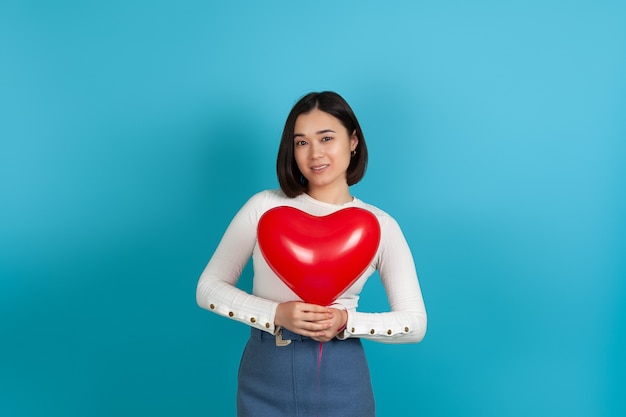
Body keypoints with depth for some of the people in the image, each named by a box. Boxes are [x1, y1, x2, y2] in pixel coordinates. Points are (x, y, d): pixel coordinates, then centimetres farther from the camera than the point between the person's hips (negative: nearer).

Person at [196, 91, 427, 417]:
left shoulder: (379, 225, -3)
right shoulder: (264, 206, -5)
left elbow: (415, 322, -2)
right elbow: (208, 288, -3)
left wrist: (346, 321, -17)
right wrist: (277, 314, -17)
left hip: (341, 380, 1)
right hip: (265, 378, 0)